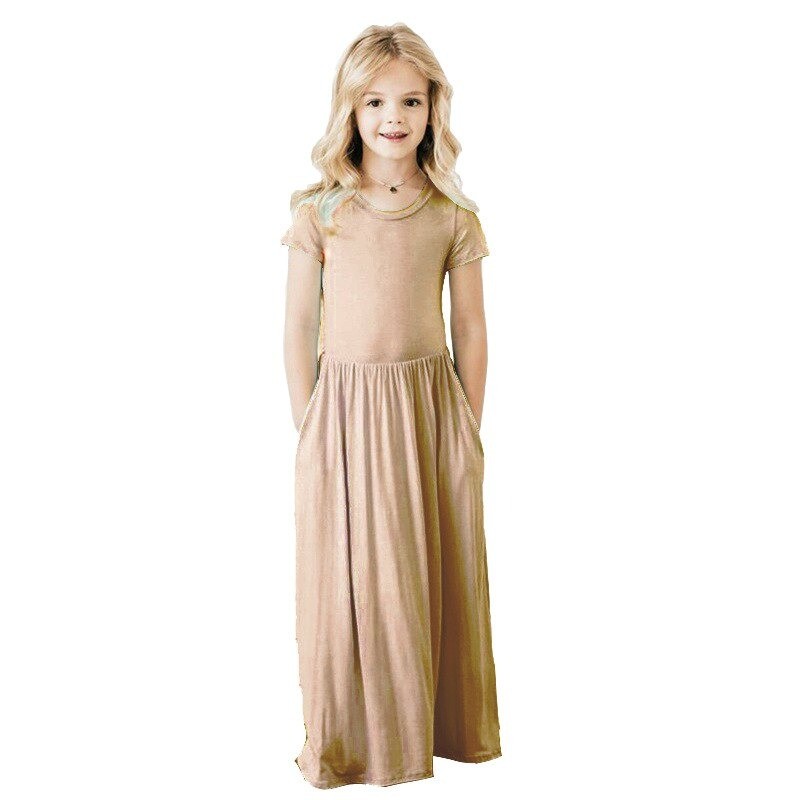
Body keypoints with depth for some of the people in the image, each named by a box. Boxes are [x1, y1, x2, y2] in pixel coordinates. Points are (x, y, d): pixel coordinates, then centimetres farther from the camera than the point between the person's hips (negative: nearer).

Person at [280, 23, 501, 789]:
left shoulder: (452, 215, 1)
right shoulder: (318, 209, -1)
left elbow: (471, 330, 4)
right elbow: (299, 328, 1)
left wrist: (469, 432, 3)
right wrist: (308, 430, -1)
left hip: (432, 404, 1)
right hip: (345, 407, -1)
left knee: (438, 572, 9)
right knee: (349, 576, 7)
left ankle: (440, 724, 30)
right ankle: (352, 741, 26)